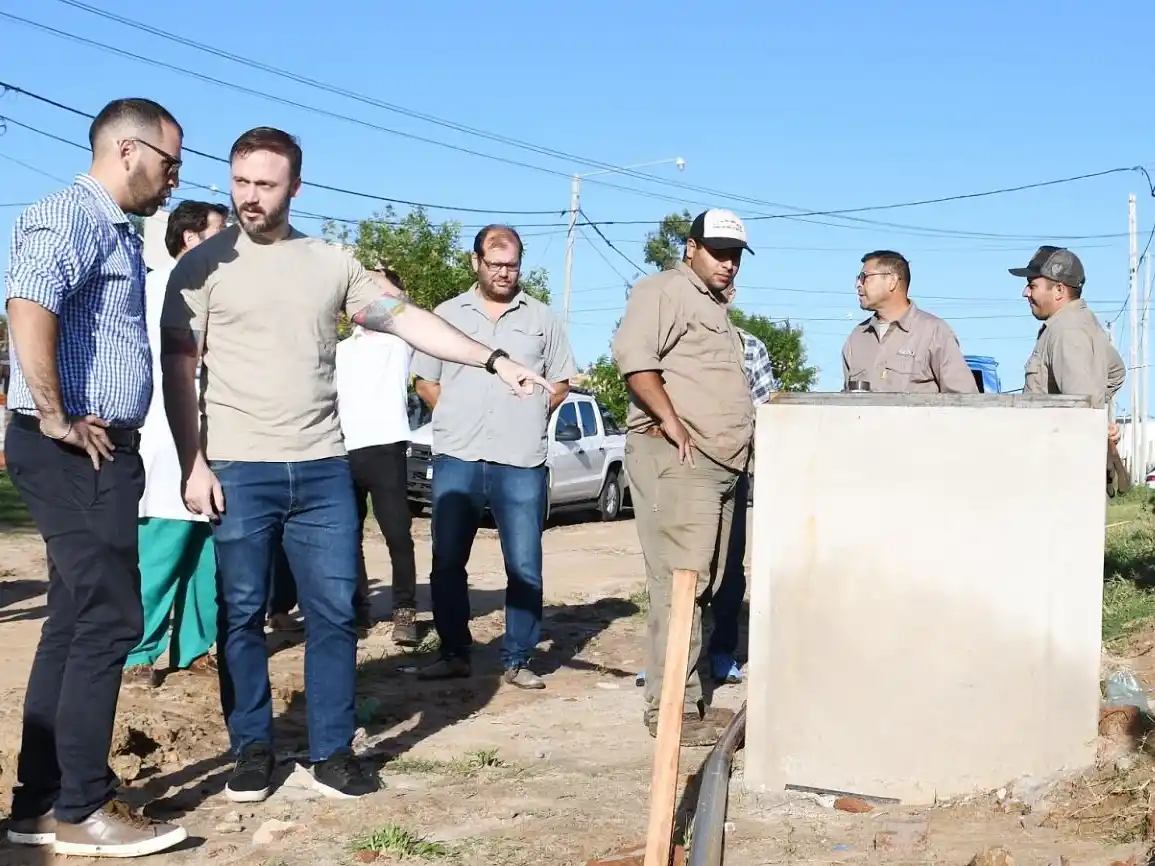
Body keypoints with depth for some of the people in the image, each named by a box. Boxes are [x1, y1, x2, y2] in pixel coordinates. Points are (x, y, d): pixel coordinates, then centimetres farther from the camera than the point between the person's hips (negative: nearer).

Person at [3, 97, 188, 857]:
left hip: (103, 449, 10)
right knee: (108, 621, -7)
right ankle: (82, 809, 2)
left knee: (77, 624, 12)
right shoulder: (70, 216, -12)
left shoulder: (119, 231, 19)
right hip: (75, 452, -10)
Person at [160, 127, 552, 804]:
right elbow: (179, 372, 0)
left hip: (323, 469, 2)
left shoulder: (331, 262, 9)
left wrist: (495, 361, -6)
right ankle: (253, 750, 18)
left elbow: (406, 318, 3)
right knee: (241, 615, 5)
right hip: (238, 471, -2)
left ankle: (334, 751, 13)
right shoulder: (204, 266, 1)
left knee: (335, 613, 3)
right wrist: (193, 463, -9)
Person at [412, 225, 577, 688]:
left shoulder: (542, 318, 9)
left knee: (524, 567, -1)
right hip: (456, 459, 1)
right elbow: (425, 381, 14)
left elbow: (560, 383, 15)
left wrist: (527, 419, 5)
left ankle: (517, 662, 8)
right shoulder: (447, 314, 10)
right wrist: (458, 417, 6)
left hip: (521, 463, -1)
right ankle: (454, 654, 16)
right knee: (447, 562, 4)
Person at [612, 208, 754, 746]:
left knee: (701, 585, 9)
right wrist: (670, 421, -21)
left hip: (720, 462, 10)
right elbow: (634, 353, -18)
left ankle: (688, 700, 15)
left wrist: (750, 428, 21)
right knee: (679, 583, -12)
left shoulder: (717, 309, 27)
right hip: (676, 458, -10)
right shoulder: (666, 290, -3)